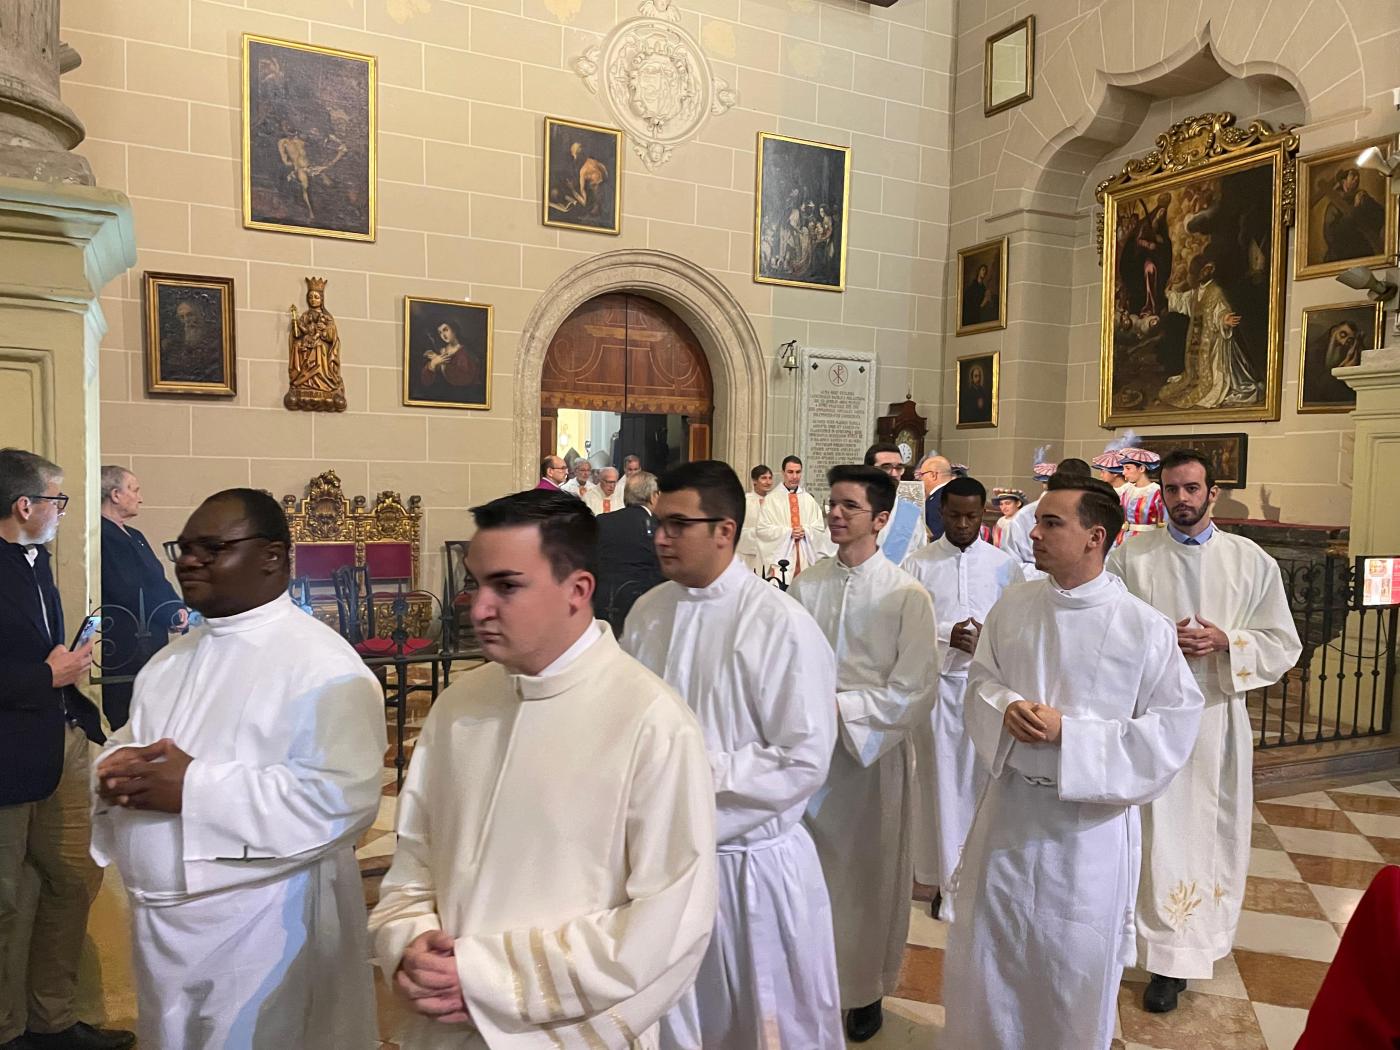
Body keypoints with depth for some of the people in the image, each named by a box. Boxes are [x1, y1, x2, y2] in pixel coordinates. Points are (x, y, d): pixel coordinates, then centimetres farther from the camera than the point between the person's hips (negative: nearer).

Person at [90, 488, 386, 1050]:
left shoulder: (321, 664, -18)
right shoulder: (174, 658, 10)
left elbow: (340, 799, -26)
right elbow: (128, 743, 17)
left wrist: (192, 789, -25)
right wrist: (120, 770, -7)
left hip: (260, 930, -7)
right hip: (159, 921, 8)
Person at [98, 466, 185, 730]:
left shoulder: (134, 535, 17)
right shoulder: (102, 535, -13)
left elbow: (159, 581, 16)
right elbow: (124, 592, -18)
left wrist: (178, 608, -2)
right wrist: (170, 615, -10)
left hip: (150, 638, 9)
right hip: (121, 647, -9)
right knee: (123, 722, -2)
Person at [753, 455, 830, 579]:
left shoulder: (809, 499, 11)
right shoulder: (771, 499, 0)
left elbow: (820, 527, 9)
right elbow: (762, 529, -6)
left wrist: (805, 531, -10)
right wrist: (788, 532, -11)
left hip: (806, 557, 3)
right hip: (781, 555, -3)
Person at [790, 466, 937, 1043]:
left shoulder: (907, 596, -8)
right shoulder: (806, 585, 0)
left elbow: (915, 693, -11)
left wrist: (840, 705, -17)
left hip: (873, 752, -2)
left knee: (869, 874, 12)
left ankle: (866, 990, 34)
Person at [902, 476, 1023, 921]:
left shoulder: (1005, 565, 5)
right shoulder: (918, 564, 1)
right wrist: (947, 635, -16)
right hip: (937, 683, -1)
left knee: (985, 781, 5)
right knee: (942, 781, 6)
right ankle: (948, 881, 17)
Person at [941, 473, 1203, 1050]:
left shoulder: (1146, 627, -13)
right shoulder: (1012, 606, -2)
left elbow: (1174, 725, -11)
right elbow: (980, 680, 8)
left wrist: (1068, 732, -20)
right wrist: (1007, 709, -15)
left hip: (1091, 816, -3)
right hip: (1010, 804, 3)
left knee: (1076, 962, 15)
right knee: (985, 946, 17)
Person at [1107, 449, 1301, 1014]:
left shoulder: (1252, 560, 5)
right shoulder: (1131, 556, 1)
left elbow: (1283, 645, 5)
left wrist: (1226, 642, -12)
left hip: (1219, 714, 2)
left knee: (1212, 830, 8)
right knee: (1158, 831, 1)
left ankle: (1200, 937, 24)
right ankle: (1170, 958, 14)